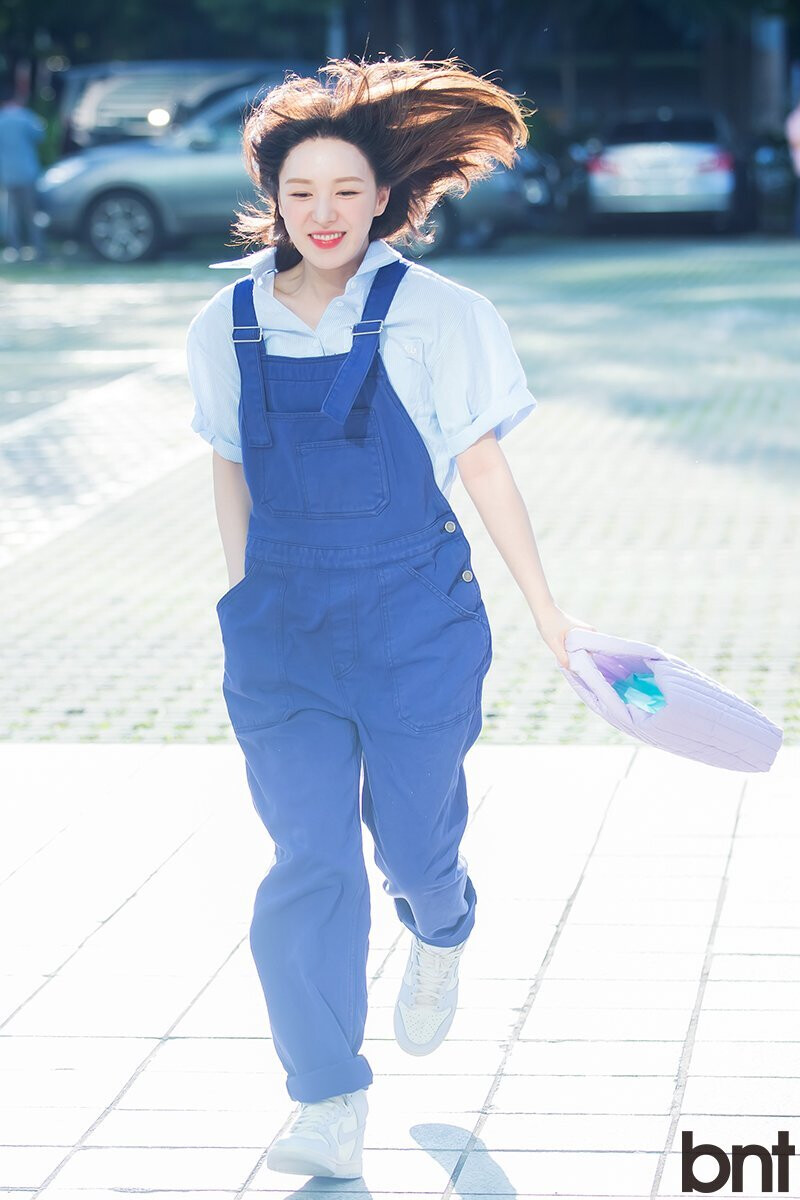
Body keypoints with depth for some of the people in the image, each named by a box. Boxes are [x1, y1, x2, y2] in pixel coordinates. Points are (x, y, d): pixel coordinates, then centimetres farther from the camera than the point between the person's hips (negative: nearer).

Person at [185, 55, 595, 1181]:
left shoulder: (439, 318, -8)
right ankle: (331, 1109, 1)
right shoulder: (227, 327, 1)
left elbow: (484, 465, -1)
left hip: (417, 622, -2)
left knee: (413, 841, 10)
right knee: (309, 859, -5)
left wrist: (546, 608, 4)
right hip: (282, 625, 2)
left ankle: (442, 934, 48)